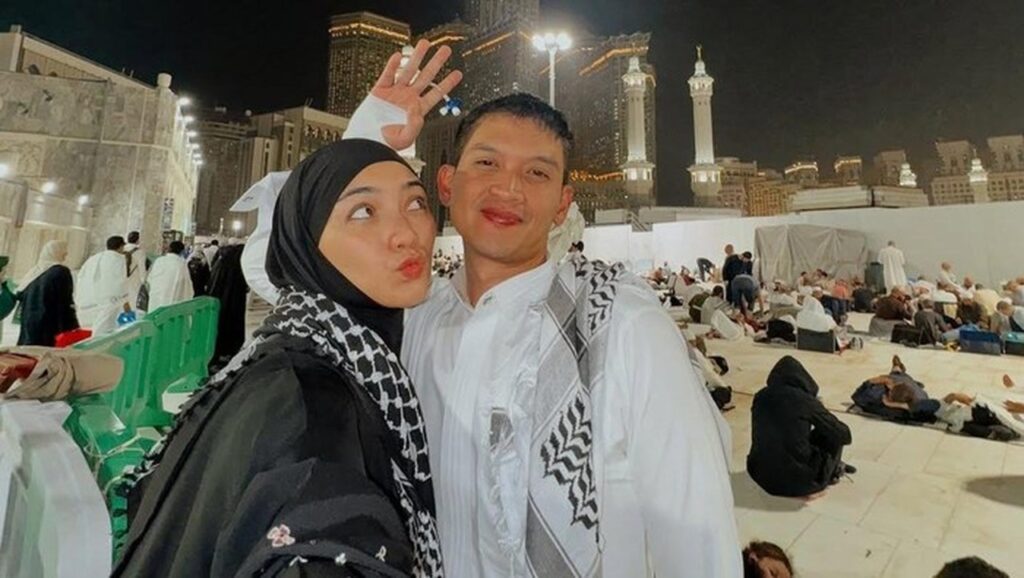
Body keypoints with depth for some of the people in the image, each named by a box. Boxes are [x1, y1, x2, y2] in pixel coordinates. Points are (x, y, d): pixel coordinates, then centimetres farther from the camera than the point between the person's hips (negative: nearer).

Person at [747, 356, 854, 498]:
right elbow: (842, 434, 0)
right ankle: (833, 472, 36)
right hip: (798, 480, -4)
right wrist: (845, 434, 24)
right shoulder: (804, 399, -12)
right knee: (834, 435, 15)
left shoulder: (761, 397, 1)